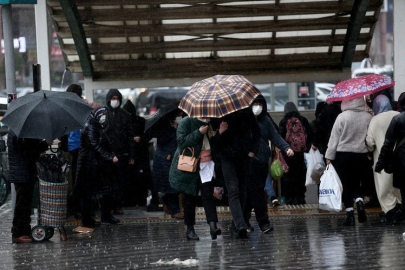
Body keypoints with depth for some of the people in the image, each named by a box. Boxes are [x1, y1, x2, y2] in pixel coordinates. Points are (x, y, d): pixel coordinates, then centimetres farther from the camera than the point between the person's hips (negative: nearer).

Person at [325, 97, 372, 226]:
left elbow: (334, 138, -8)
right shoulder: (368, 117, -5)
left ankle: (350, 214, 2)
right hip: (361, 154, 3)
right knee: (356, 183, 16)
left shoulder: (342, 117, -12)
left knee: (347, 184, 5)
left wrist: (329, 156, -2)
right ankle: (359, 201, -11)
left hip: (343, 154, -3)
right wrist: (369, 153, 16)